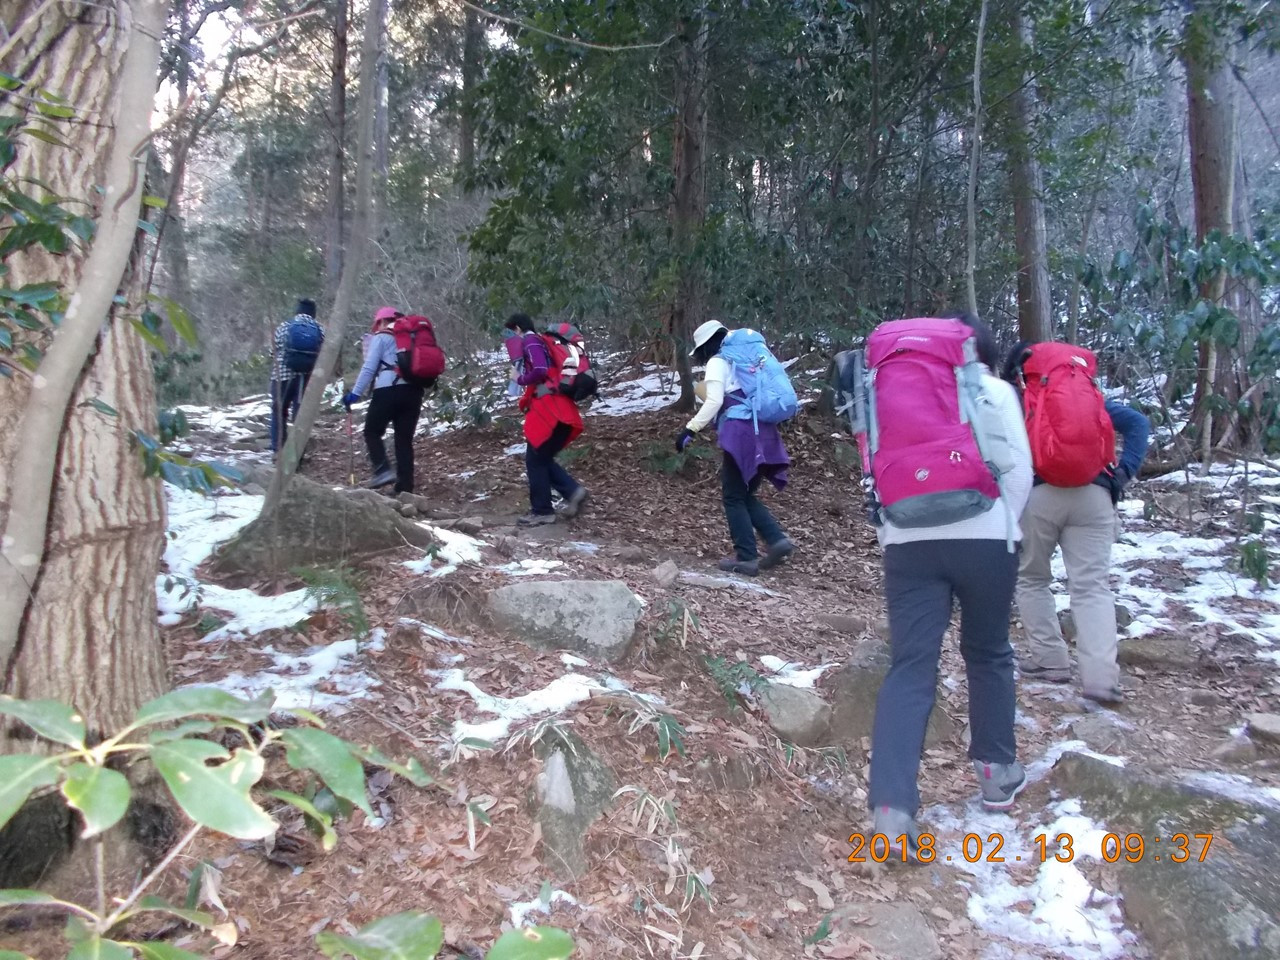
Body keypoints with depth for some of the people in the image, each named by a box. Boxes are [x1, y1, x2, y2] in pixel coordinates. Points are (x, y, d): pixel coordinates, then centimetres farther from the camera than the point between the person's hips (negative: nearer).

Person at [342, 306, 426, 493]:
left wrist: (355, 393, 2)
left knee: (372, 431, 9)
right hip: (414, 391, 5)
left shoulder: (381, 337, 7)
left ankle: (383, 470, -10)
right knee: (405, 439, 7)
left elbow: (369, 368, 0)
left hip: (389, 390, -5)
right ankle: (405, 487, 2)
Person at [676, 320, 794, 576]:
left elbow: (714, 401, -16)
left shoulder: (718, 362, -1)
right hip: (763, 433, 8)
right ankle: (777, 540, 2)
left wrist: (691, 429, -16)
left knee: (734, 497, 2)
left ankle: (746, 557, 1)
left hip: (741, 434, -8)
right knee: (745, 495, 16)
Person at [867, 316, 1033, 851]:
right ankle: (997, 772, 31)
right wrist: (1004, 528, 11)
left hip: (909, 542, 1)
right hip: (982, 538, -1)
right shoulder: (995, 391, 7)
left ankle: (891, 810, -12)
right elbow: (1018, 470, 1)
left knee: (908, 668, -2)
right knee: (988, 654, 18)